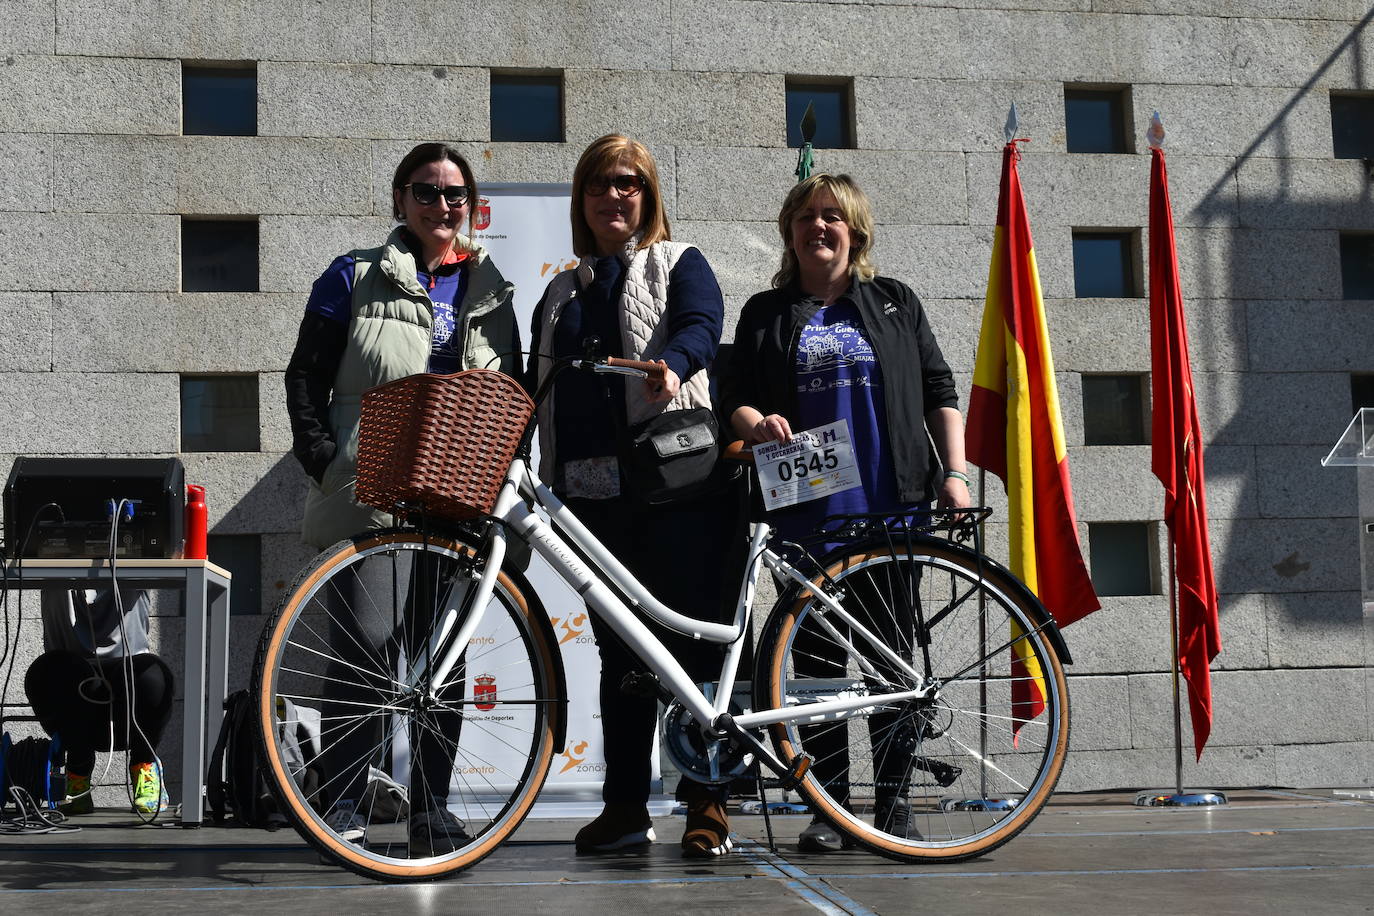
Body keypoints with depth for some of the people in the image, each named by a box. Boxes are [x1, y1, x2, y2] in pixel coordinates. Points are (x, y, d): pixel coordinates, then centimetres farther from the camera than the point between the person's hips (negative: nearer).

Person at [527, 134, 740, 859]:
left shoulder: (680, 264, 8)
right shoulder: (561, 293, 22)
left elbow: (703, 326, -12)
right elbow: (536, 389, 22)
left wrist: (670, 364, -35)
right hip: (593, 487, 5)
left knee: (693, 638, -5)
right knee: (619, 649, 8)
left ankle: (706, 804, 0)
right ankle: (625, 806, 13)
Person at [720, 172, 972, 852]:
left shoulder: (894, 303, 14)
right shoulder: (766, 314, 14)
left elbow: (938, 392, 12)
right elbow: (734, 398, 10)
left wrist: (955, 473, 1)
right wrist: (756, 422, -13)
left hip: (891, 507, 0)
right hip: (806, 510, 0)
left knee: (893, 654, 1)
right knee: (817, 659, 0)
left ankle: (893, 804, 10)